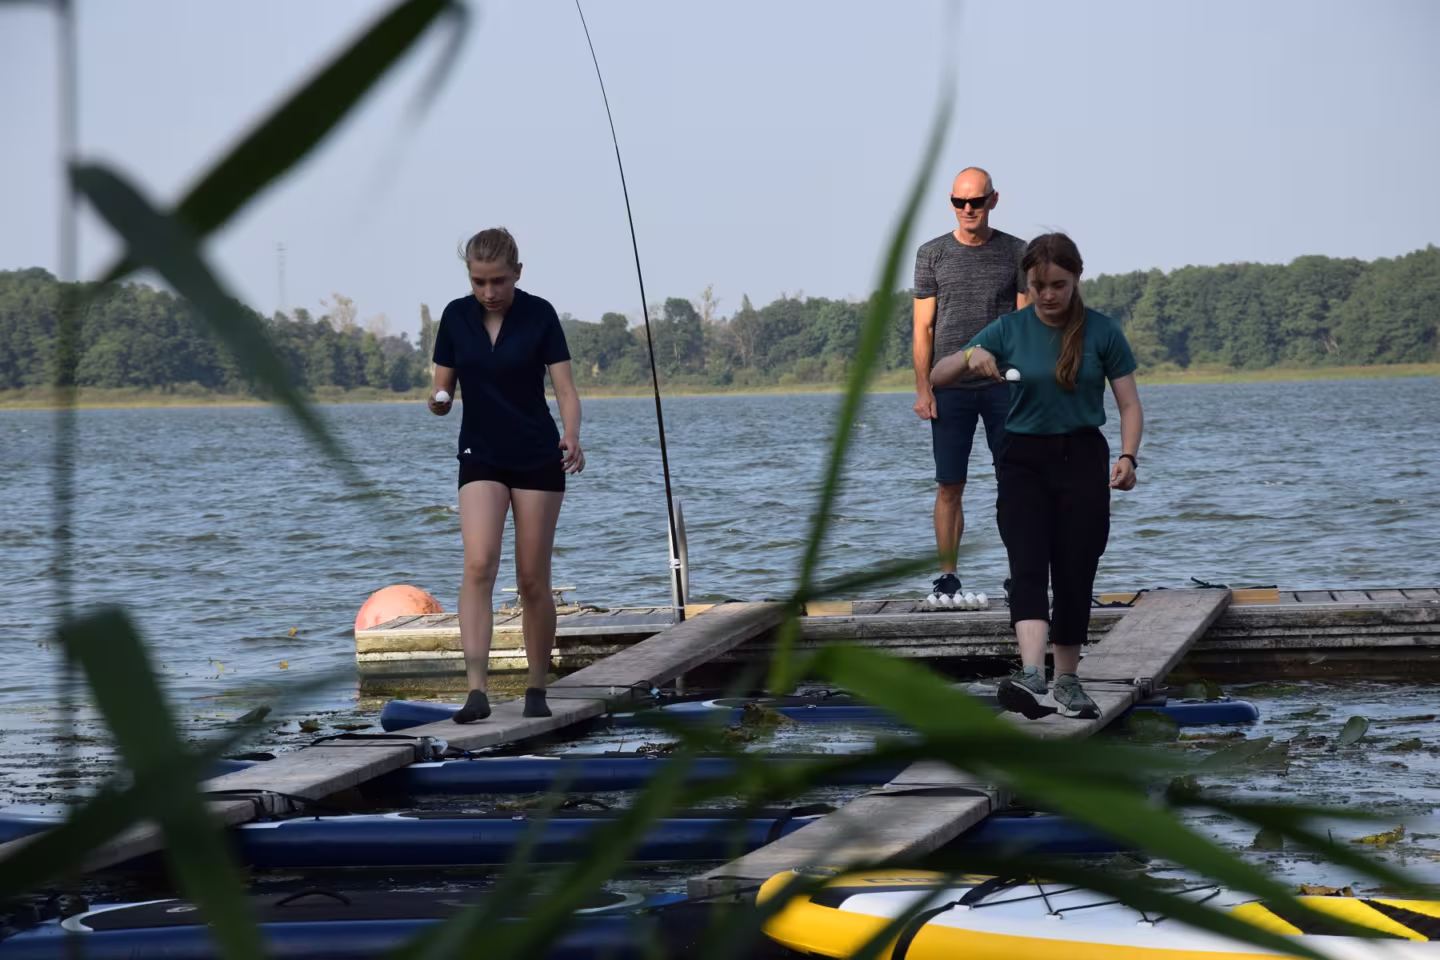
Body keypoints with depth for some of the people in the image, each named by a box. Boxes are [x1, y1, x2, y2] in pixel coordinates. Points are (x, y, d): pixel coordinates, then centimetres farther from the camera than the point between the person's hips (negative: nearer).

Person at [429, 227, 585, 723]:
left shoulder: (539, 314, -8)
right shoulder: (456, 316, -1)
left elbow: (565, 389, -10)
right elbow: (442, 393, 4)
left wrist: (571, 436, -29)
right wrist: (438, 401, -20)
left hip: (537, 458, -1)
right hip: (480, 457, 1)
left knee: (532, 581, 3)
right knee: (479, 564, -18)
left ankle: (537, 688, 19)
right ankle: (477, 689, -25)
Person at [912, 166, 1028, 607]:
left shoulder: (1015, 252, 7)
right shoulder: (932, 254, 7)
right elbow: (923, 327, 6)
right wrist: (922, 388, -2)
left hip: (1004, 384, 0)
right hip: (950, 388, 0)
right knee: (949, 486, -2)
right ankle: (946, 578, 3)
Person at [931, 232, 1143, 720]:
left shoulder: (1102, 332, -3)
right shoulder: (1008, 330, -1)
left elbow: (1129, 404, 0)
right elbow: (937, 376, -1)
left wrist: (1127, 456, -17)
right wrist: (971, 356, -22)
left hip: (1082, 460, 0)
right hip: (1024, 461, 0)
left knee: (1074, 574, 3)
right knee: (1028, 565, -18)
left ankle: (1067, 681, 20)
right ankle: (1031, 679, -33)